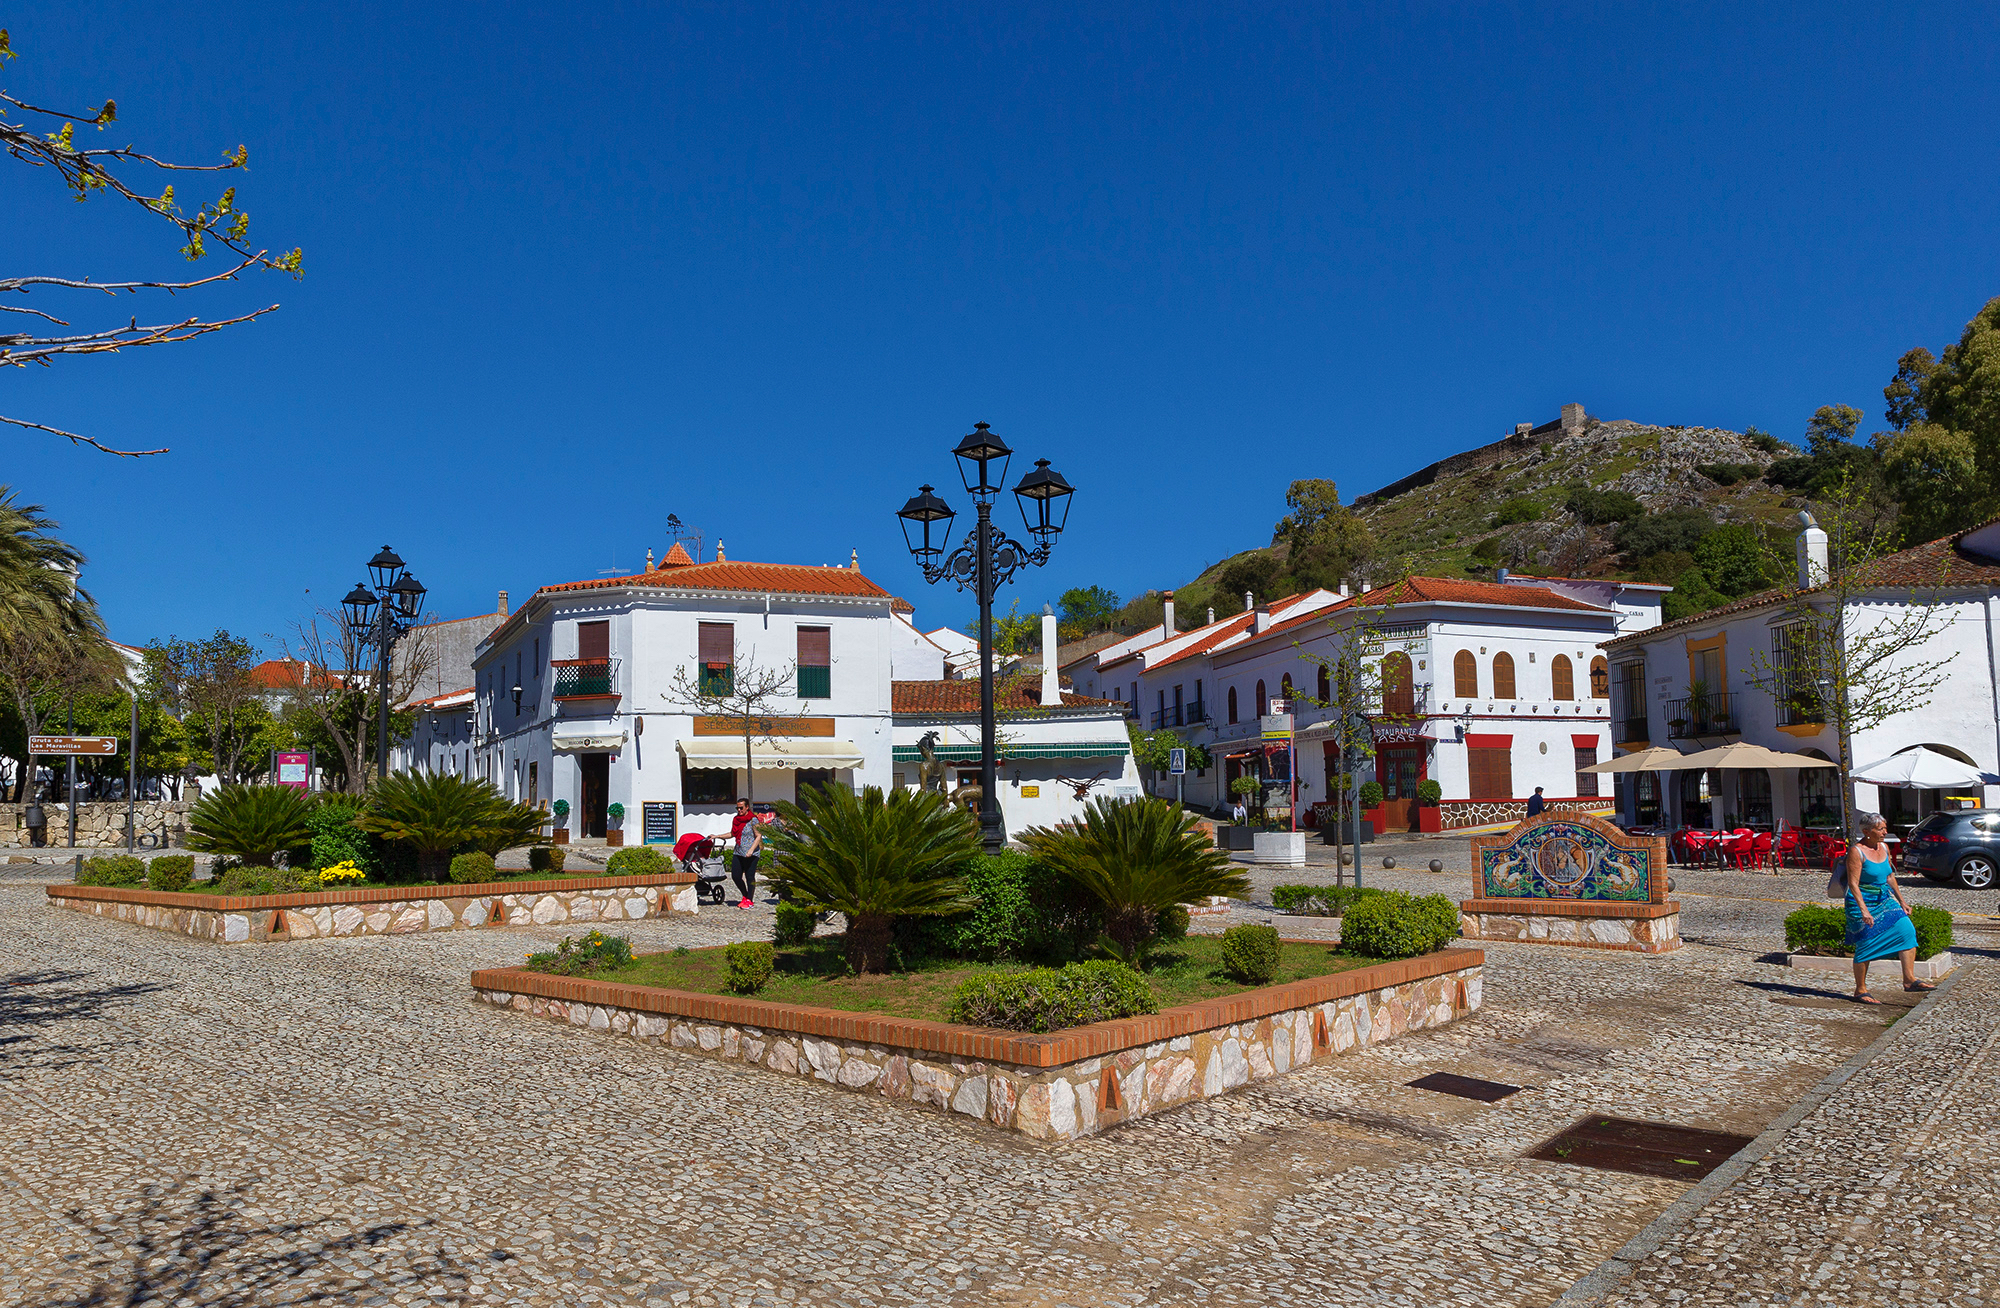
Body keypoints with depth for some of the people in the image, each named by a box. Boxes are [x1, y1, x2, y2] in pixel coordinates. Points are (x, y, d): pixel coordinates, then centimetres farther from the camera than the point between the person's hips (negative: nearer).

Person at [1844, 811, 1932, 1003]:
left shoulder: (1883, 847, 7)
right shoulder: (1856, 851, -17)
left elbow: (1890, 876, 19)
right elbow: (1853, 883, -21)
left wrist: (1901, 901, 20)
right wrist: (1863, 909, -28)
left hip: (1884, 900, 8)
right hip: (1863, 902, -8)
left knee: (1906, 930, -6)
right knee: (1865, 946, -3)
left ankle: (1909, 980, 2)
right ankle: (1860, 991, 8)